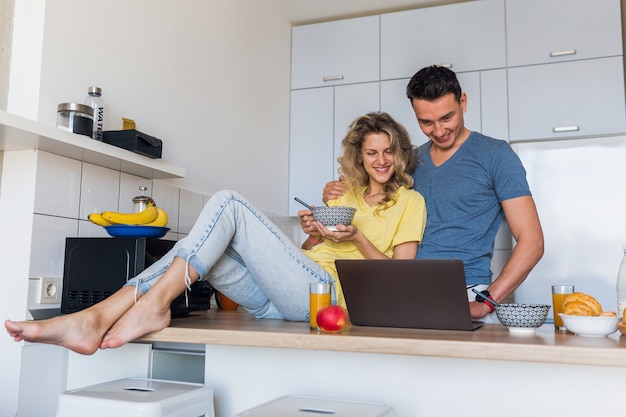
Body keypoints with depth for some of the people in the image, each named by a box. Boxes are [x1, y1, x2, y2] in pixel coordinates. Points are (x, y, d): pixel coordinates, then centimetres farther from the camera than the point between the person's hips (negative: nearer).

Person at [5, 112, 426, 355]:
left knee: (228, 203, -19)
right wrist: (313, 233, 2)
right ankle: (94, 318, -26)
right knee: (202, 250, -16)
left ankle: (155, 304, -24)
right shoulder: (344, 193, 28)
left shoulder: (410, 202, 13)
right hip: (282, 298, 6)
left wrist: (356, 239, -9)